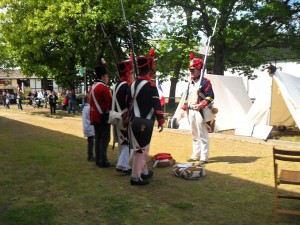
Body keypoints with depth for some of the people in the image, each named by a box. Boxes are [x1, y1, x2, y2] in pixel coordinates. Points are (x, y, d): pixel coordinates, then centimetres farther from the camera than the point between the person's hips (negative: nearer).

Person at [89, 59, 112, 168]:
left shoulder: (92, 87, 13)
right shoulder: (104, 87, -16)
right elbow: (110, 103, -19)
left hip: (94, 117, 9)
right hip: (103, 117, -9)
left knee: (98, 138, 14)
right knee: (105, 139, -3)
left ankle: (98, 160, 19)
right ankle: (103, 161, -1)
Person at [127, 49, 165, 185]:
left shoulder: (133, 85, 9)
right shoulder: (150, 86, -15)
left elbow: (129, 104, 16)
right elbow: (157, 105, -17)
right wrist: (161, 121, -8)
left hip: (134, 121, 9)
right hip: (145, 123, -8)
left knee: (142, 147, 20)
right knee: (141, 149, -1)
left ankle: (144, 172, 34)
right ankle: (135, 177, 4)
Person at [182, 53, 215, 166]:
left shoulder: (205, 82, -9)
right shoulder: (190, 82, 16)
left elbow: (211, 96, -13)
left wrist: (201, 105, -23)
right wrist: (185, 107, 14)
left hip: (200, 111, -8)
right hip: (191, 111, 8)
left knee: (202, 135, -4)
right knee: (194, 135, 15)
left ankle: (204, 157, 2)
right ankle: (195, 155, 25)